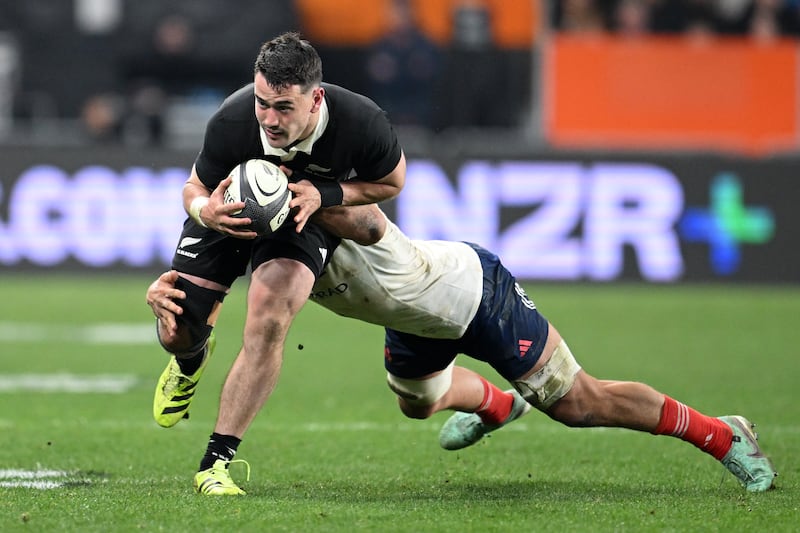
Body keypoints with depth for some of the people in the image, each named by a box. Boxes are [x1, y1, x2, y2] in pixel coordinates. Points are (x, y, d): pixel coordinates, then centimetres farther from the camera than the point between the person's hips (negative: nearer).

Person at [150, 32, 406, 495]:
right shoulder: (231, 122, -35)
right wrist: (205, 210, -40)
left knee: (268, 322, -27)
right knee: (176, 333, -3)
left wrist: (326, 195, -29)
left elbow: (392, 181, -12)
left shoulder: (362, 123, -36)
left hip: (306, 218, -1)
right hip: (230, 209, 1)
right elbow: (195, 187, -14)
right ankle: (191, 360, 40)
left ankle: (217, 464, -18)